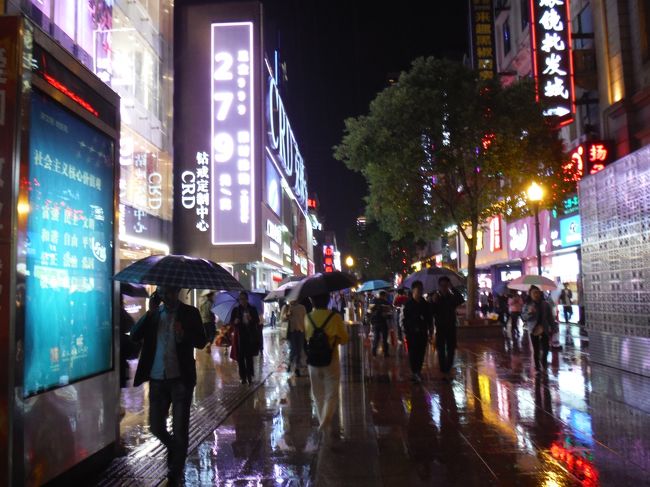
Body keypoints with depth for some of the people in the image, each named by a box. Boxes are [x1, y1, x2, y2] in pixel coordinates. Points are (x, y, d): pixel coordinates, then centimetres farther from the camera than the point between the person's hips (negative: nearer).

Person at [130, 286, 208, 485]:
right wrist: (150, 312, -14)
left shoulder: (189, 312, -2)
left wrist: (183, 335, -26)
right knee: (156, 427, 11)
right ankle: (174, 450, 42)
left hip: (181, 379, -3)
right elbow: (135, 335, -5)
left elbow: (201, 342, -7)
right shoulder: (153, 313, 7)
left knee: (180, 430, 4)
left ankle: (175, 474, 23)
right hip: (157, 379, 3)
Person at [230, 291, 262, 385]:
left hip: (250, 336, 0)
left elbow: (257, 321, 3)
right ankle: (243, 377, 7)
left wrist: (251, 319, -16)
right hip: (239, 336, 0)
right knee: (240, 358, -1)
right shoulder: (236, 310, 4)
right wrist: (235, 322, -16)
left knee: (249, 357, -1)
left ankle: (249, 376, 8)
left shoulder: (252, 309, 5)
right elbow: (231, 322, 6)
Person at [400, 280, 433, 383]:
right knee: (413, 354, -5)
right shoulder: (407, 304, -3)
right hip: (411, 334, -4)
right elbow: (402, 319, -4)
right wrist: (406, 332, -8)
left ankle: (418, 372, 17)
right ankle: (415, 373, -4)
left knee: (421, 354, 5)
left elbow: (430, 319, 15)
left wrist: (430, 331, 10)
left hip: (423, 333, 4)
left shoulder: (426, 304, 9)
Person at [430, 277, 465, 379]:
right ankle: (444, 372, 1)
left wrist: (453, 289, -24)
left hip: (451, 327, 2)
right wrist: (434, 303, -23)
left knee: (451, 350, 4)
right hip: (440, 328, -2)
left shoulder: (452, 297, 3)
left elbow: (461, 300, -19)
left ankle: (447, 370, 18)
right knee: (441, 351, -3)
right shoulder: (435, 298, -1)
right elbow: (431, 313, -9)